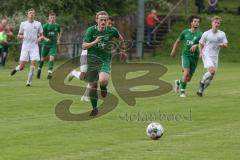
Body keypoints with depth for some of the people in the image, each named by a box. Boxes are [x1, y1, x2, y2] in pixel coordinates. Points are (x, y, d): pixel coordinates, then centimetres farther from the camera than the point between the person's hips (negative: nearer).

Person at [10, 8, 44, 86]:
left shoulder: (38, 24, 6)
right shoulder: (23, 24, 5)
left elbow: (41, 35, 11)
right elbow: (19, 35, 12)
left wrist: (40, 38, -11)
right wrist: (21, 36, -11)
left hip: (34, 47, 0)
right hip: (25, 47, 0)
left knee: (33, 63, -13)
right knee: (21, 67, -4)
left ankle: (29, 82, -2)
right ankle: (16, 69, 32)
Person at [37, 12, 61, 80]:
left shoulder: (57, 26, 1)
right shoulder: (46, 25, -7)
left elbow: (59, 33, 21)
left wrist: (58, 39, 8)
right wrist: (45, 39, -25)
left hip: (53, 45, 1)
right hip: (46, 44, -1)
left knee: (51, 58, -15)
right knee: (43, 58, 11)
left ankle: (49, 73, -16)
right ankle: (39, 69, 38)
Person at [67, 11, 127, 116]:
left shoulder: (112, 31, -6)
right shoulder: (91, 30, -8)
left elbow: (120, 39, 17)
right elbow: (84, 46, -13)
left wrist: (122, 51, 25)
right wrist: (94, 42, -29)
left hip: (105, 60, -1)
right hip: (92, 59, 1)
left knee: (103, 80, -29)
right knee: (93, 85, 7)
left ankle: (103, 87, 10)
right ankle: (94, 108, 27)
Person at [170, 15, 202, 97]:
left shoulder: (200, 34, -1)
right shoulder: (185, 32, 5)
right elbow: (178, 41, 20)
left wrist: (196, 45, -33)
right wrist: (173, 51, 18)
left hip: (194, 57, 1)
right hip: (186, 55, -1)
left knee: (188, 78, 6)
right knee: (186, 72, -22)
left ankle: (178, 82, 38)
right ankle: (182, 91, -14)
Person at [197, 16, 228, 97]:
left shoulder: (222, 34, 4)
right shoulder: (206, 34, -3)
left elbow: (226, 45, 2)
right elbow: (200, 44, 6)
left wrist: (222, 45, -22)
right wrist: (201, 53, -10)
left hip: (215, 57, 4)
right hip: (206, 56, -4)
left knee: (211, 77, 3)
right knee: (212, 71, -25)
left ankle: (200, 90, 18)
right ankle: (202, 81, 1)